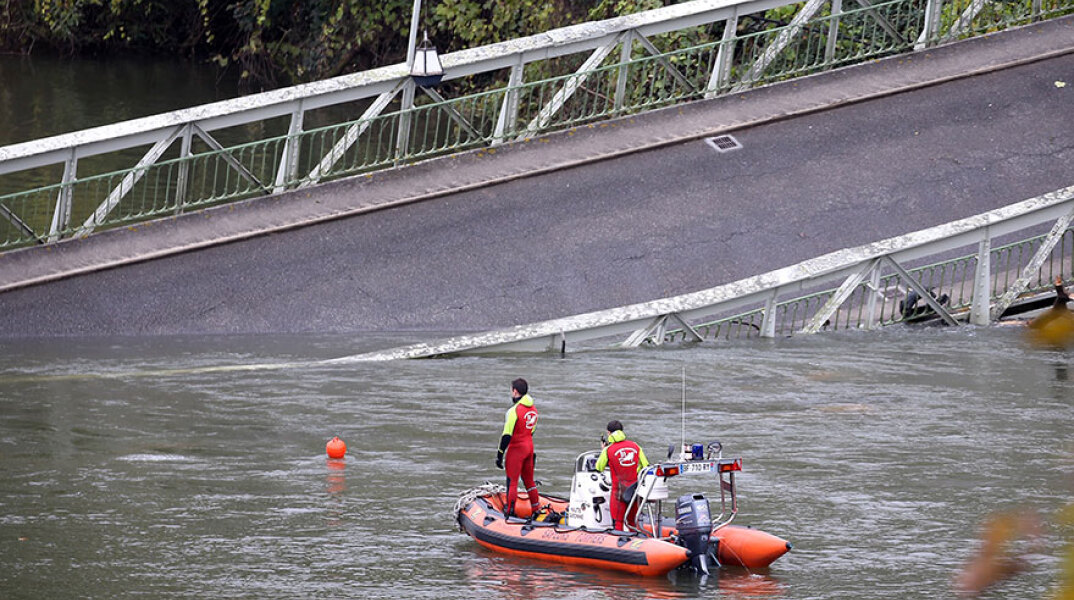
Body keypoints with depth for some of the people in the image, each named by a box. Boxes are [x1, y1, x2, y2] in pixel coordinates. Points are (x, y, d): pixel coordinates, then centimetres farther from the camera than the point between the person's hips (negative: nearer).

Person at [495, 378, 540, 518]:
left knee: (512, 480, -1)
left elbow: (507, 435, -19)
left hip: (516, 448, -7)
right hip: (529, 446, 7)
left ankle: (510, 511, 0)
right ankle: (535, 510, 23)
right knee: (529, 479, 17)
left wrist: (500, 454, -14)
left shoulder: (514, 410, -19)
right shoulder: (533, 409, 5)